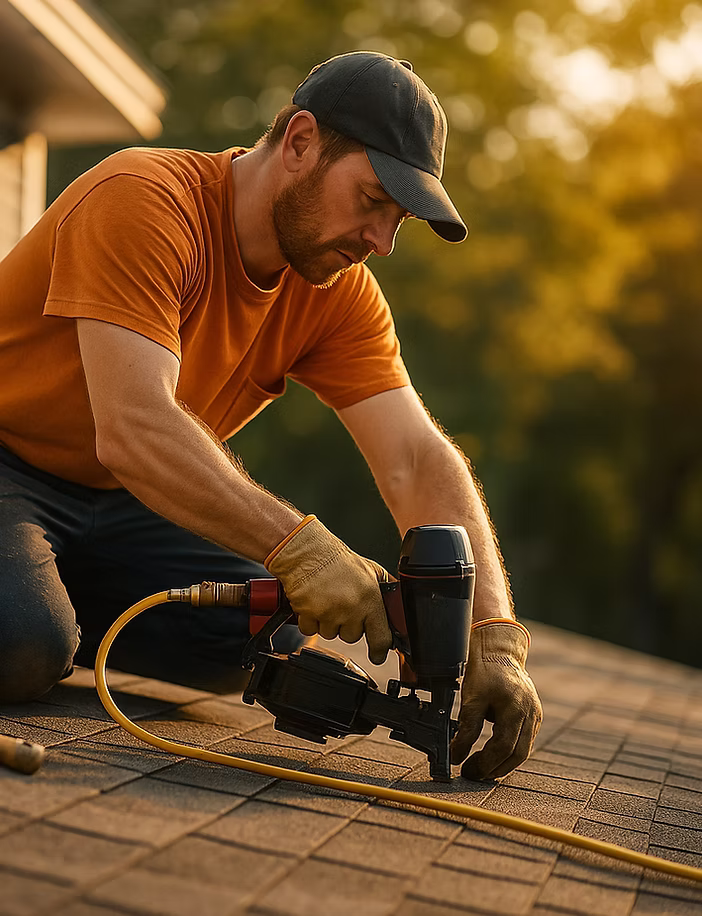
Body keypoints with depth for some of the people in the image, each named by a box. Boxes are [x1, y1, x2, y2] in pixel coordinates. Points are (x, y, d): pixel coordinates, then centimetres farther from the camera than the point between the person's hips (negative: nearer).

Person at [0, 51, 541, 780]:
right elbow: (134, 430, -38)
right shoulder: (141, 203, -26)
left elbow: (417, 462, -15)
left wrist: (492, 638, -26)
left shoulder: (341, 291, -6)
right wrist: (296, 544, -47)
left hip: (107, 501, 7)